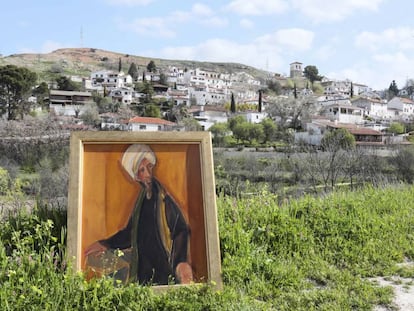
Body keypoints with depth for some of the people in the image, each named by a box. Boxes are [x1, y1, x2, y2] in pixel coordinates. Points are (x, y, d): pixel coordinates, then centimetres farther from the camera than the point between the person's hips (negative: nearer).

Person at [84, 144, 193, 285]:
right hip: (143, 269, 6)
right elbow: (131, 230, 19)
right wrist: (106, 244, 25)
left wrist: (181, 262, -34)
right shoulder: (143, 197, 7)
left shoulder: (162, 196, -12)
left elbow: (181, 231, -20)